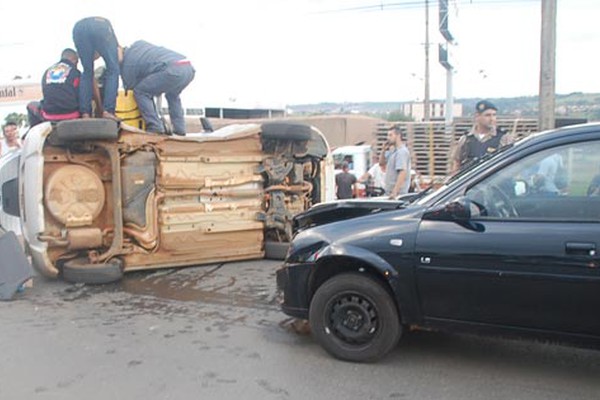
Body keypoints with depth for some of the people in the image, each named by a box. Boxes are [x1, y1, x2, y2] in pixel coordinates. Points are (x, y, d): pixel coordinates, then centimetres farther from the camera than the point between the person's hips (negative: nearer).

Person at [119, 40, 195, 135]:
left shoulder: (127, 64, 10)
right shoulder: (138, 44, 30)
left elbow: (131, 87, 18)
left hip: (173, 70, -8)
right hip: (189, 67, 8)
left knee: (140, 92, 5)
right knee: (172, 95, 35)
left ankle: (155, 128, 2)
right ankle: (179, 129, 26)